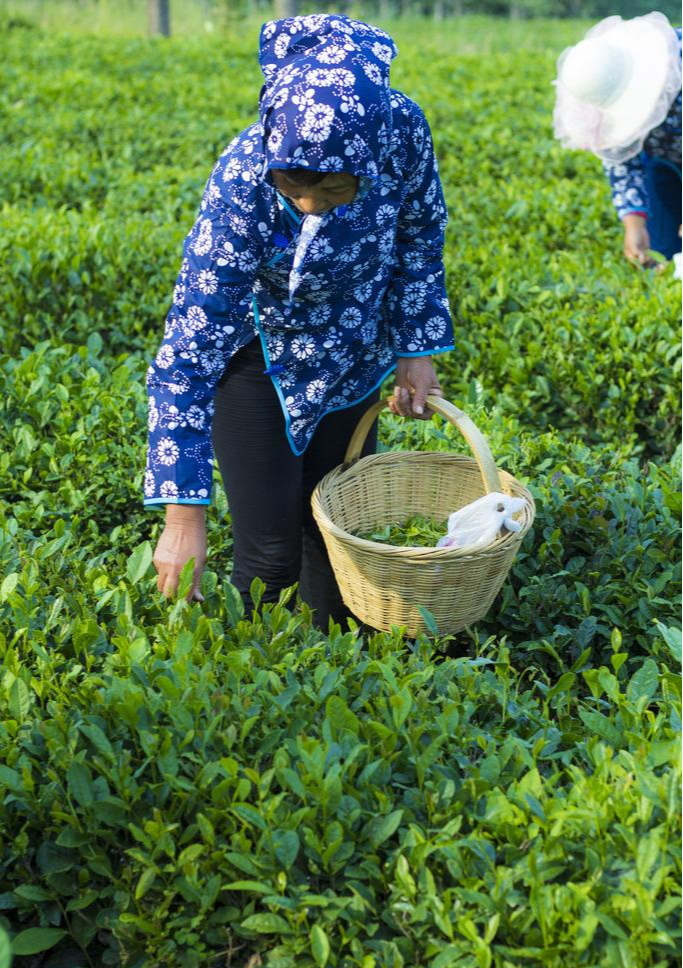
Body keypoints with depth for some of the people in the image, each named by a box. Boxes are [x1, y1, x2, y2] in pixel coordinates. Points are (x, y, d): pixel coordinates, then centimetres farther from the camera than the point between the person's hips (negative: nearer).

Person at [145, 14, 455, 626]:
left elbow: (418, 237, -3)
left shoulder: (401, 129, -27)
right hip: (253, 355, -4)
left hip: (350, 358, 4)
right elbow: (187, 357, -33)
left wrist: (417, 351, -4)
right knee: (270, 553, -4)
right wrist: (183, 512, -34)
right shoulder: (242, 185, -36)